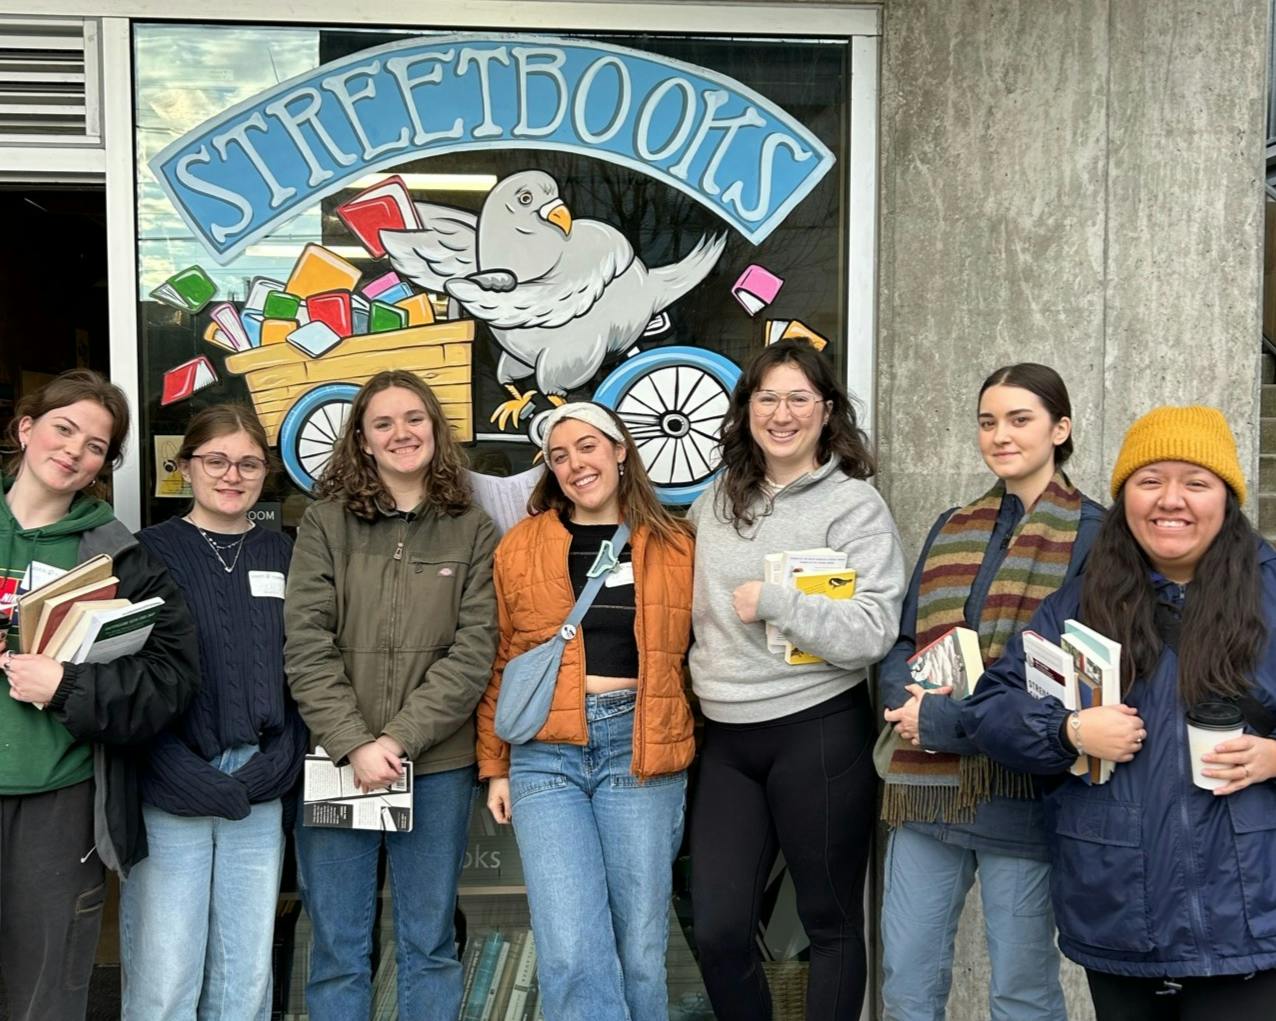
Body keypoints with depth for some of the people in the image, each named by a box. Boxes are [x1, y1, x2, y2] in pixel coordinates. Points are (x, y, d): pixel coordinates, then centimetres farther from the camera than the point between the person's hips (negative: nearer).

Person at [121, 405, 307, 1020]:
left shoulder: (281, 557, 12)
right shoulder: (150, 551, 2)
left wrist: (280, 761, -3)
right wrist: (185, 775, -12)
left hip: (261, 795, 3)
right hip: (170, 794, -3)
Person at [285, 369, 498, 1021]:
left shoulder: (472, 531, 3)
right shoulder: (325, 523, 2)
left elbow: (473, 652, -4)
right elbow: (306, 645, -5)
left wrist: (401, 738, -13)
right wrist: (354, 745, -15)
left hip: (437, 765, 1)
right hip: (336, 760, 0)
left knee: (429, 944, 12)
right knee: (338, 947, 9)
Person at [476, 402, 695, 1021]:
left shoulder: (676, 546, 8)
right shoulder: (520, 547, 8)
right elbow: (499, 663, 10)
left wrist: (693, 753, 7)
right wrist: (495, 765, 7)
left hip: (639, 746, 0)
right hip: (545, 754, 0)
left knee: (640, 945, 6)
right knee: (570, 951, -8)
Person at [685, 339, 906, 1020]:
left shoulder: (853, 504, -8)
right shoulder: (717, 498, 9)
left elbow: (873, 632, -17)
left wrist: (771, 600, -18)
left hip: (817, 735, -5)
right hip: (727, 738, 5)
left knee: (830, 922, 11)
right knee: (717, 930, 6)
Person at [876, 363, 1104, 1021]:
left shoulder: (1091, 533, -4)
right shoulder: (951, 528, 14)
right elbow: (900, 642, 13)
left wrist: (947, 720, -16)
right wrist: (911, 696, -10)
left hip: (1020, 790, -5)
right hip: (927, 785, 5)